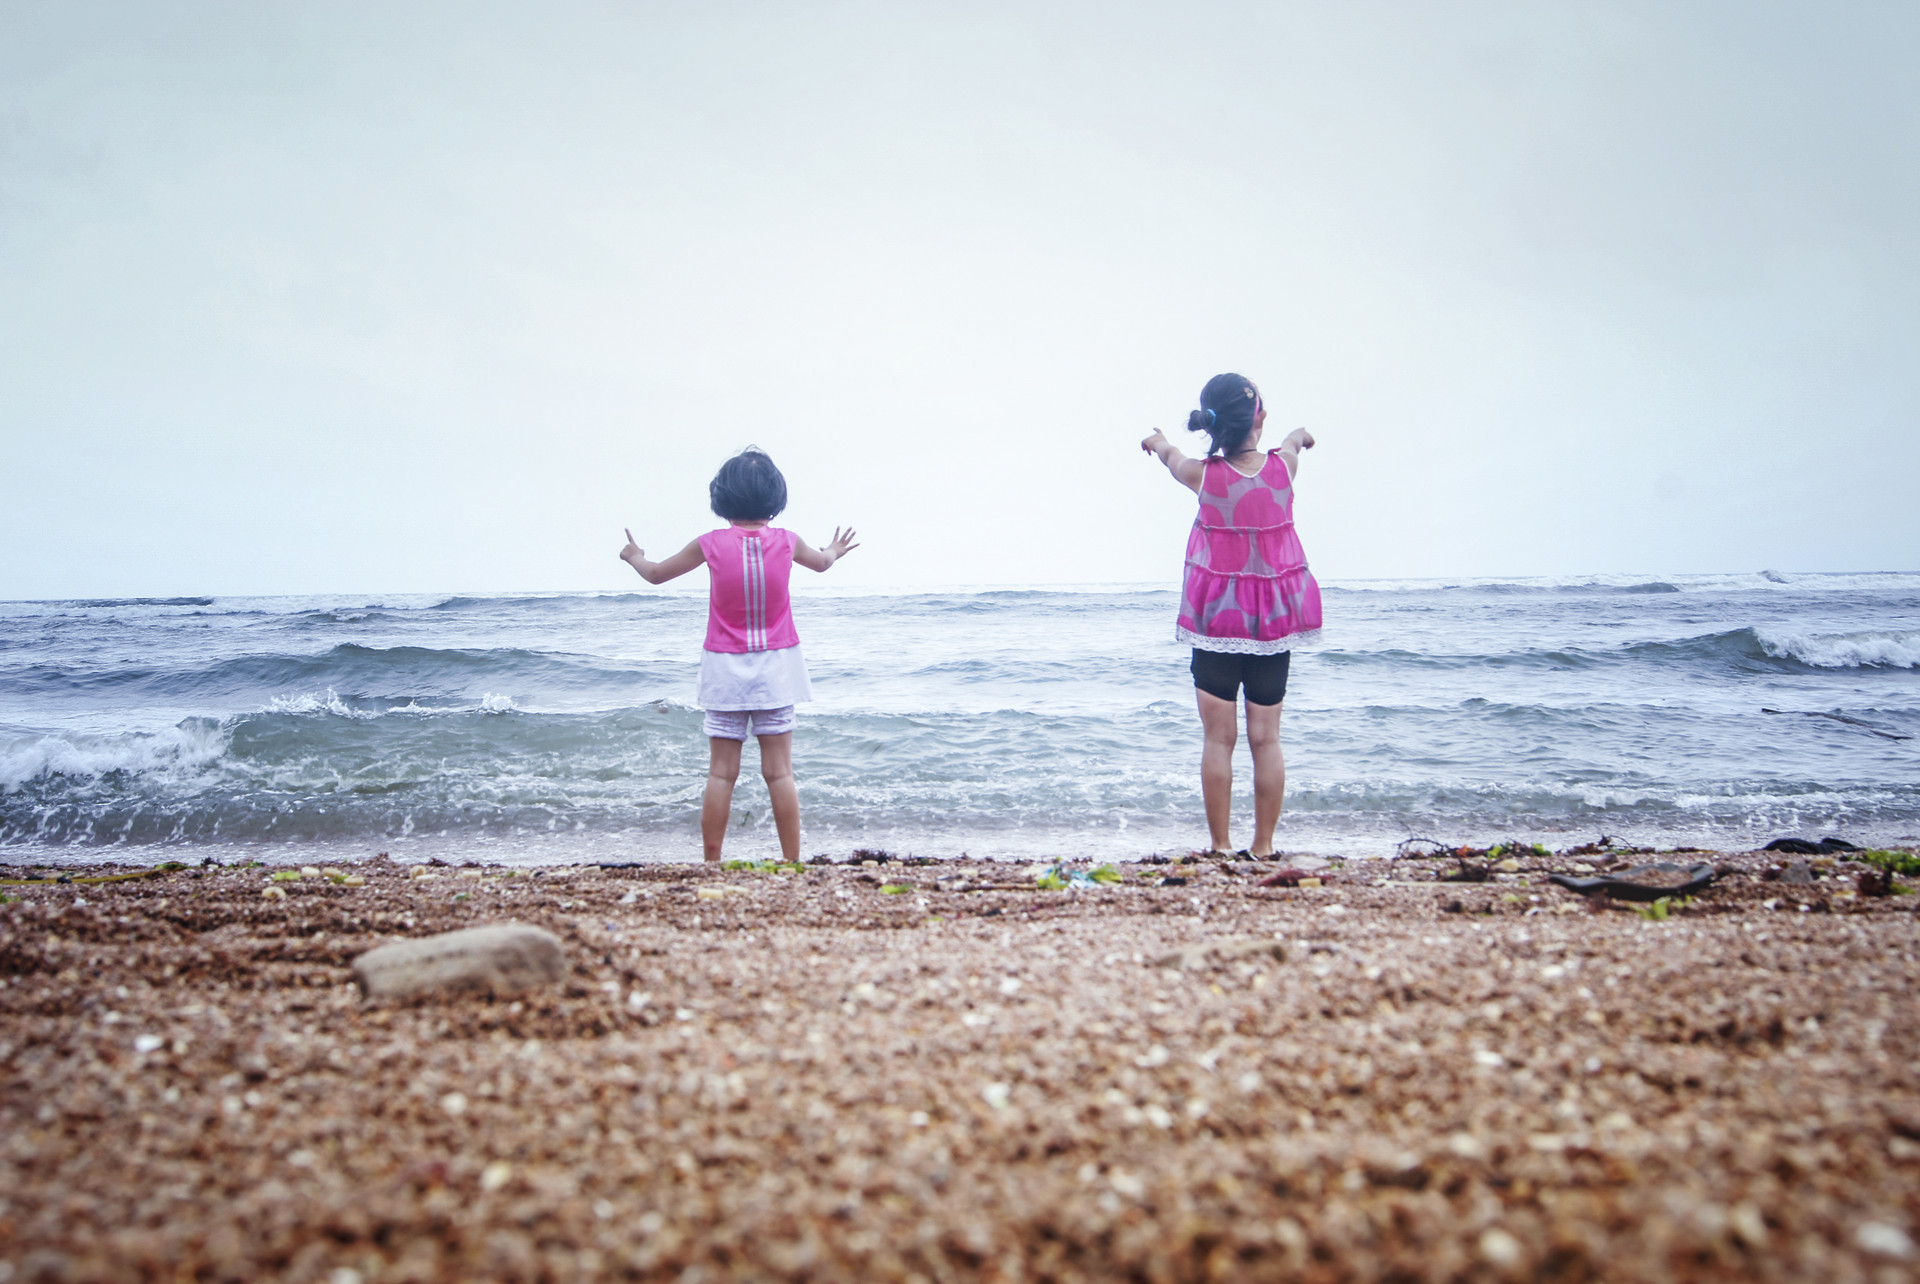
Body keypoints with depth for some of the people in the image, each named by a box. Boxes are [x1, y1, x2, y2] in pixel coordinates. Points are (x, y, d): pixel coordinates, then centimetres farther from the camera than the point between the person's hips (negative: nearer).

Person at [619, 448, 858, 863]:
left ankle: (712, 863, 7)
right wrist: (834, 551, 46)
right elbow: (821, 562, 22)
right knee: (779, 771, 2)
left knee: (721, 773, 3)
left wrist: (635, 557, 31)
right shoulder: (786, 542, -2)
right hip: (776, 666, 1)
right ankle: (792, 862, 3)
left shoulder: (711, 545, -7)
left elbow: (655, 574, 9)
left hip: (726, 670, -1)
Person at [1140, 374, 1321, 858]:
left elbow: (1170, 455, 15)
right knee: (1266, 738, 8)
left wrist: (1157, 441, 39)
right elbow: (1297, 438, 22)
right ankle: (1264, 845, 14)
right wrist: (1301, 435, 47)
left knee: (1219, 739, 4)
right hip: (1275, 619, 2)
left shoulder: (1203, 475, -9)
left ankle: (1221, 846, 7)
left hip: (1218, 619, -2)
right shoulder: (1284, 464, -4)